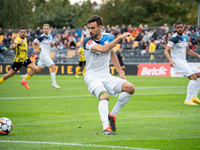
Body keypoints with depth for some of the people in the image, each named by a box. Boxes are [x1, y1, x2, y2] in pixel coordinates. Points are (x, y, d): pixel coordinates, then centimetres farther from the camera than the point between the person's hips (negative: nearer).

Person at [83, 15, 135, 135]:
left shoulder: (109, 38, 4)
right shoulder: (87, 41, -14)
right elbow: (103, 49, -32)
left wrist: (121, 72, 21)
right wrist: (120, 38, -29)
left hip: (106, 77, 6)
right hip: (92, 77, -6)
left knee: (130, 88, -12)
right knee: (104, 95, -34)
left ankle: (112, 115, 1)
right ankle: (106, 128, -42)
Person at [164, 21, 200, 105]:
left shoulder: (185, 38, 13)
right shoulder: (174, 38, -12)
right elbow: (166, 51, -18)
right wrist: (170, 60, -35)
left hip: (184, 62, 9)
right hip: (177, 62, -9)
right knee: (193, 77, -20)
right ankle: (188, 100, -21)